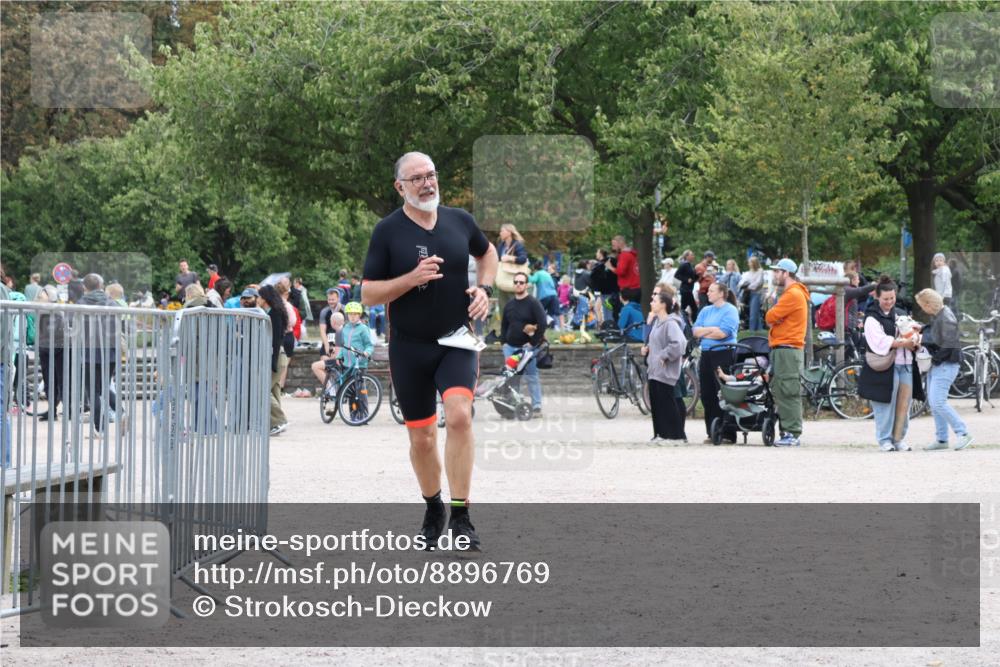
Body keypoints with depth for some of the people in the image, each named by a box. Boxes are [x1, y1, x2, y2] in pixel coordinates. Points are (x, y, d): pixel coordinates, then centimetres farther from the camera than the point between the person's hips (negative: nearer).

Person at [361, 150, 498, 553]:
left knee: (459, 415, -23)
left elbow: (486, 252, 24)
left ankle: (460, 517, -19)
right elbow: (368, 294, -6)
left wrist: (485, 289, 6)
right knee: (422, 438, 7)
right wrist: (413, 278, -20)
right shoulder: (388, 231, -6)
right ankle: (433, 509, 34)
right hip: (409, 346, 0)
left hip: (457, 341, 0)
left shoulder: (460, 221, 2)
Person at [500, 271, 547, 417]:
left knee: (532, 377, -6)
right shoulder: (510, 304, 14)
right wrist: (504, 342, 9)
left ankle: (537, 406, -4)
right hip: (510, 347, 6)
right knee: (512, 378, 6)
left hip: (528, 347, -6)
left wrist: (533, 343, -14)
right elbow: (504, 324, 22)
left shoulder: (533, 303, -5)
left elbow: (542, 324, -12)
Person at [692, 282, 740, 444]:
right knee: (707, 395, 5)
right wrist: (713, 329, -8)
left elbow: (722, 333, -16)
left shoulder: (730, 311, -4)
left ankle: (728, 434, -6)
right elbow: (695, 331, 7)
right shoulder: (705, 311, 18)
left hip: (724, 354, -7)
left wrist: (704, 332, -3)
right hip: (707, 355, 7)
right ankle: (712, 433, 10)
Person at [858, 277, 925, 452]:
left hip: (905, 365, 6)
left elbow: (913, 332, 20)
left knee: (904, 404, 4)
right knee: (886, 404, -5)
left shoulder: (900, 314, 19)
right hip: (885, 367, -6)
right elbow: (880, 342, -15)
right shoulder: (872, 318, -3)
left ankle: (898, 439, 13)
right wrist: (903, 343, -21)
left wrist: (914, 341, -4)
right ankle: (884, 439, 3)